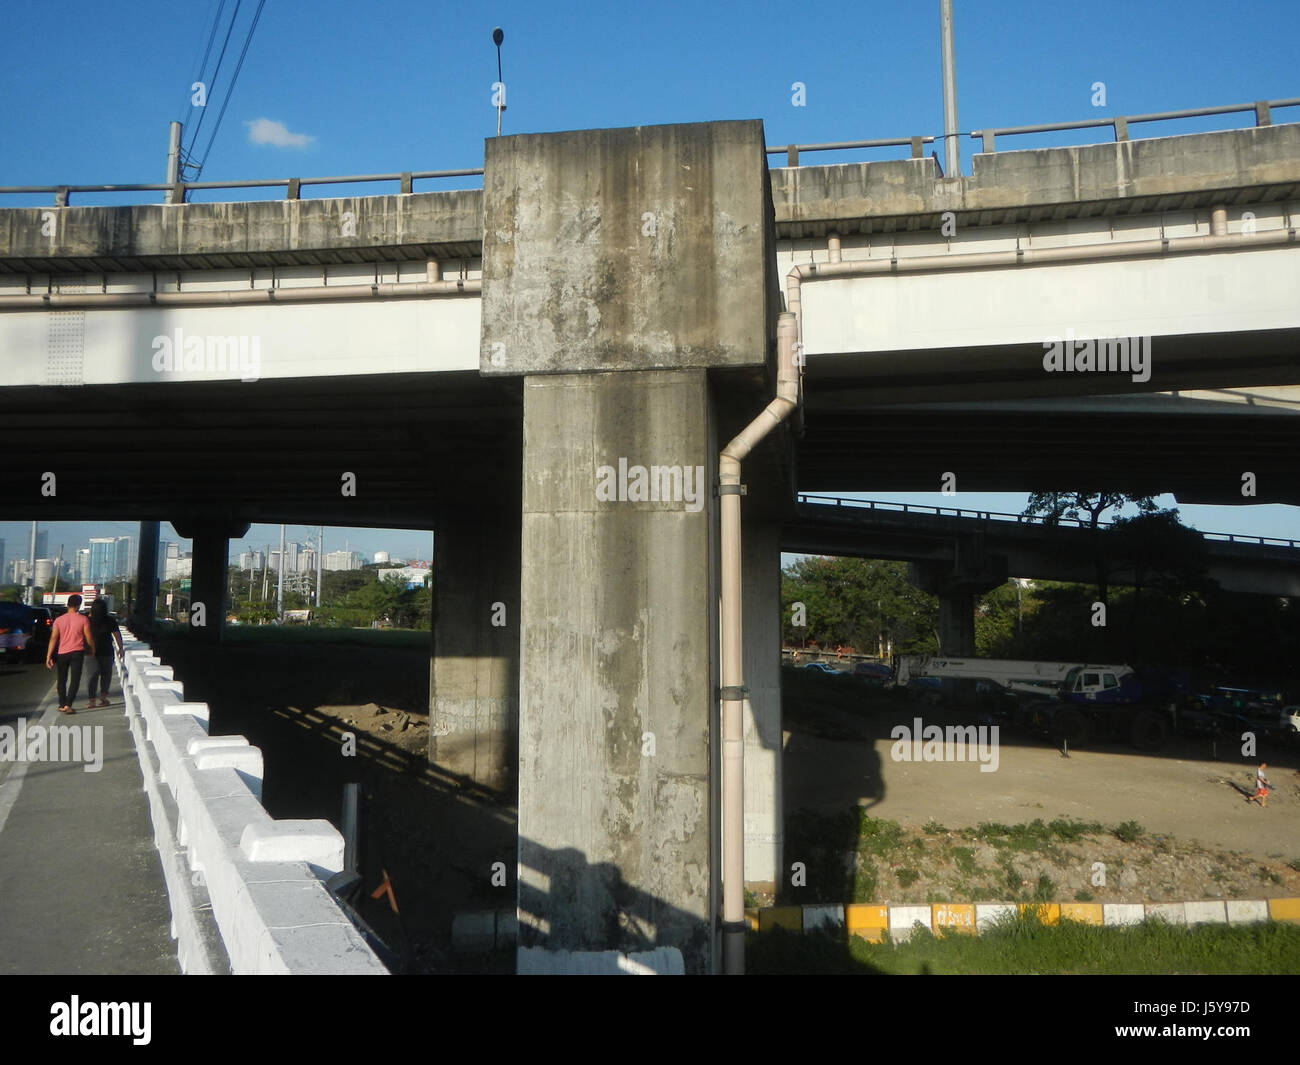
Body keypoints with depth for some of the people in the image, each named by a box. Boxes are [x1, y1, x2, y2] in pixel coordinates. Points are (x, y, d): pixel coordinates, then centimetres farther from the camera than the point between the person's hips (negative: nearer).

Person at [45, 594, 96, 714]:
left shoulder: (59, 620, 0)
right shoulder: (83, 619, -6)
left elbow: (53, 638, -4)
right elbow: (89, 638, -5)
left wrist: (48, 656, -4)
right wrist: (93, 650, 12)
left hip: (62, 653, 2)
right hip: (77, 653, -2)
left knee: (62, 680, 17)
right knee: (75, 680, 0)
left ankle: (62, 704, 22)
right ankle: (68, 705, -11)